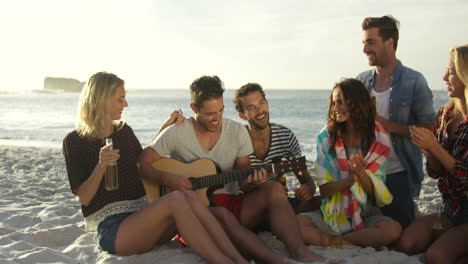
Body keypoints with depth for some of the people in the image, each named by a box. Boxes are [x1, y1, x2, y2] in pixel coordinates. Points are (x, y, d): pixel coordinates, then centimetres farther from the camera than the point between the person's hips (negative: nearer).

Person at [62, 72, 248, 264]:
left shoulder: (124, 131, 14)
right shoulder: (75, 140, -2)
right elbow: (83, 198, -5)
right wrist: (100, 166, -23)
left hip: (141, 216, 6)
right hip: (111, 229, -5)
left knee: (188, 196, -27)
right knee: (176, 199, -31)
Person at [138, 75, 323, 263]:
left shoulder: (238, 132, 4)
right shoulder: (176, 134, -4)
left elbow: (243, 182, 7)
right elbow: (142, 163, -1)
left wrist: (251, 182, -18)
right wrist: (167, 179, -19)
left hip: (231, 202, 3)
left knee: (274, 189, -24)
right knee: (222, 215, -39)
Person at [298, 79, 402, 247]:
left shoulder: (378, 139, -2)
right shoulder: (326, 137, -2)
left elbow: (375, 192, -3)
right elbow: (324, 189, -4)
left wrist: (361, 173, -23)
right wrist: (350, 179, -23)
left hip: (366, 216, 1)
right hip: (333, 215, -1)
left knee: (393, 230, -32)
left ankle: (334, 241, -14)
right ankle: (350, 244, -16)